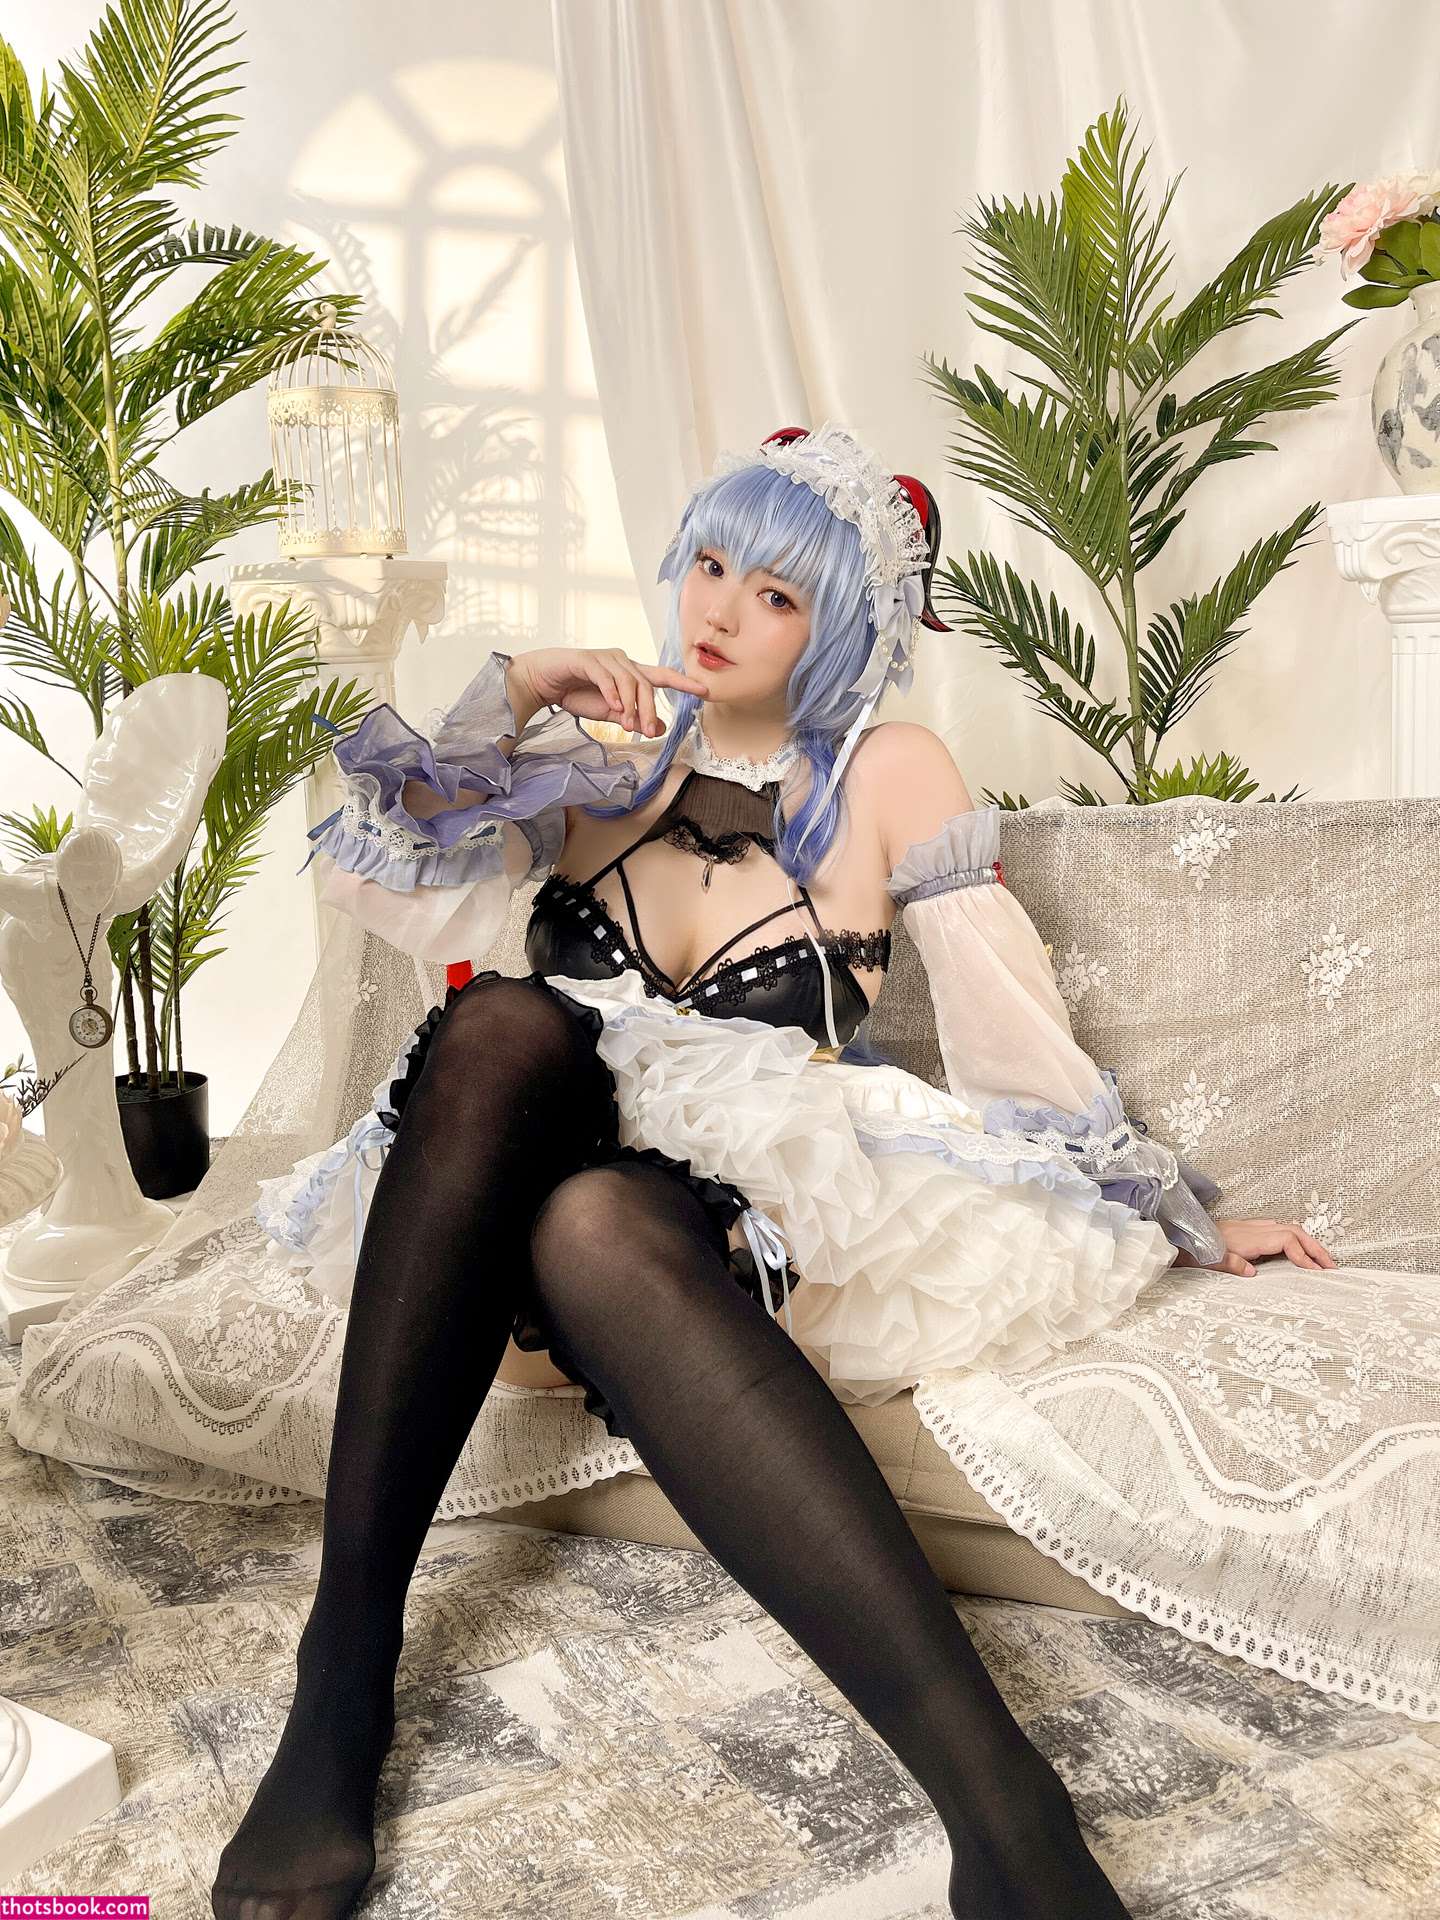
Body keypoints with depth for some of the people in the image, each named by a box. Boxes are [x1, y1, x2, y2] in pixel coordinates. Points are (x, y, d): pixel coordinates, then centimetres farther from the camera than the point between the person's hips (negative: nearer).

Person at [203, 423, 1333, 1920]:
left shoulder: (881, 772, 7)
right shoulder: (601, 757, 17)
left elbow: (1015, 1021, 5)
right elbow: (399, 884, 6)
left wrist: (1184, 1218, 5)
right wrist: (513, 695, -2)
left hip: (758, 1218, -3)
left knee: (596, 1225, -40)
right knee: (505, 1025, -32)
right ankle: (343, 1665, -32)